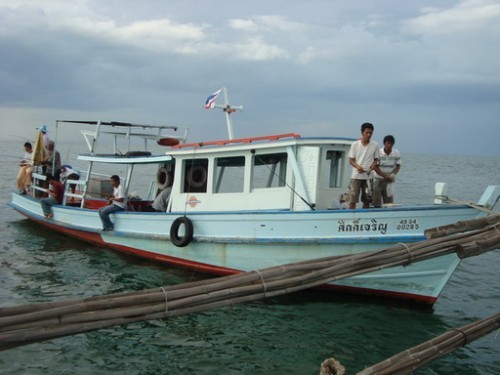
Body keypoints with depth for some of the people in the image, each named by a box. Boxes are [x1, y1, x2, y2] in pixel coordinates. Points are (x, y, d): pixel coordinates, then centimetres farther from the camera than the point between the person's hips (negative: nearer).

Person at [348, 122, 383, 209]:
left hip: (369, 176, 2)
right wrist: (357, 166, -18)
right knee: (352, 200, -4)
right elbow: (351, 160, 3)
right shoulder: (355, 144, 2)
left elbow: (376, 159, 11)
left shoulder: (375, 145, 4)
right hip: (356, 176, -1)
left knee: (367, 200, 5)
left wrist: (373, 165, -12)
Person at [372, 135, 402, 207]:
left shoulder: (396, 153, -3)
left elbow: (398, 166, 5)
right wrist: (384, 176, -18)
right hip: (378, 179, -2)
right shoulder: (378, 153, -11)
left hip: (389, 180, 2)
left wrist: (393, 174, -15)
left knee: (389, 200, -1)